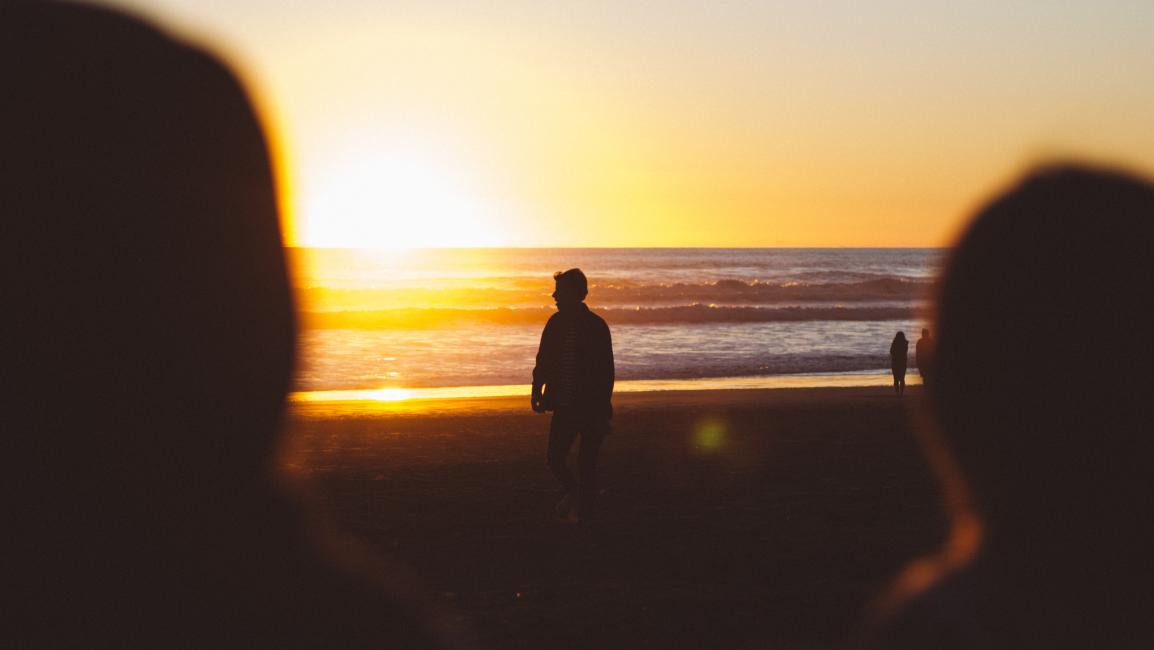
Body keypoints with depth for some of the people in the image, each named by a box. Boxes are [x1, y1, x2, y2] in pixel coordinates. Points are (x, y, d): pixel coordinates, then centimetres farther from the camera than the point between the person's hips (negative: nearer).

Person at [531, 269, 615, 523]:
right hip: (564, 407, 5)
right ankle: (575, 494, 30)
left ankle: (584, 514, 11)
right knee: (554, 458, 3)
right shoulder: (556, 323, 4)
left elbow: (606, 371, -11)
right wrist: (537, 391, 2)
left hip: (590, 407, -5)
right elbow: (543, 360, 12)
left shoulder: (596, 326, -10)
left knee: (586, 464, -1)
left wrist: (603, 409, -14)